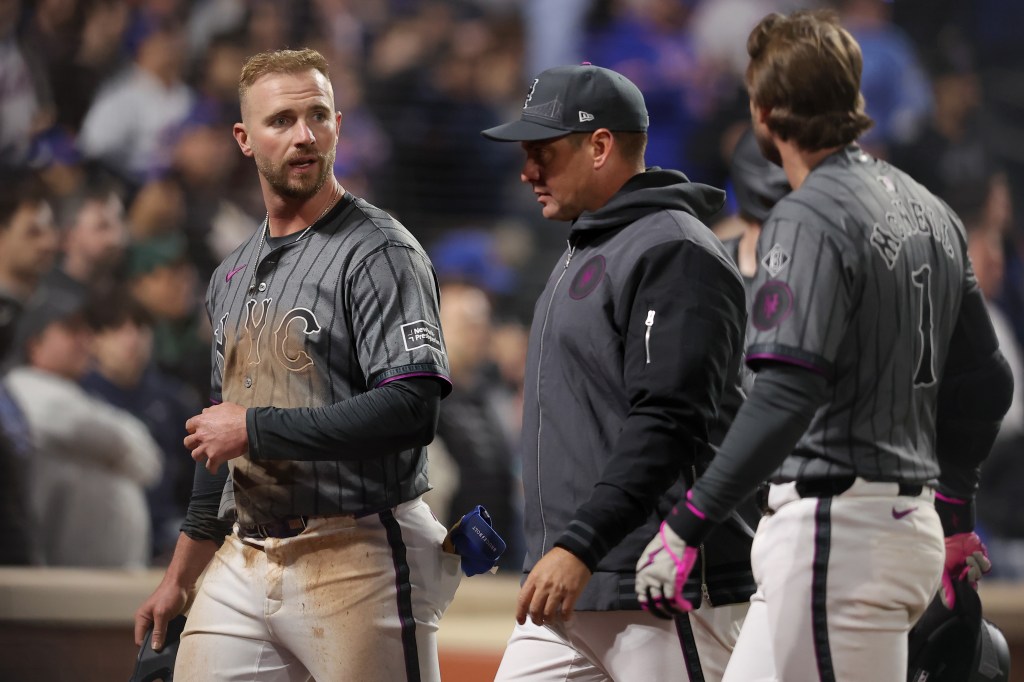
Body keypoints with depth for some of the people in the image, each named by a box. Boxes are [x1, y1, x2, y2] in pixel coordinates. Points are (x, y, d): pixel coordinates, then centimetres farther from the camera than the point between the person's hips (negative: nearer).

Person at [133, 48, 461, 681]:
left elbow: (412, 408, -19)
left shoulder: (380, 252, -7)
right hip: (241, 568, 7)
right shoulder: (232, 275, 19)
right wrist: (180, 578, 24)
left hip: (356, 563, -7)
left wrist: (256, 429, -14)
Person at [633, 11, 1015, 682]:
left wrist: (687, 526, -25)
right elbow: (985, 382, 19)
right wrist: (955, 514, 31)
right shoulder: (928, 211, 14)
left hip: (839, 528, -9)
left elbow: (787, 395, -25)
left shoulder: (809, 217, -13)